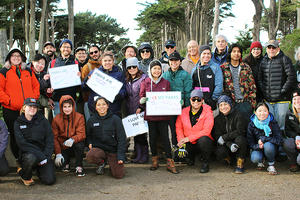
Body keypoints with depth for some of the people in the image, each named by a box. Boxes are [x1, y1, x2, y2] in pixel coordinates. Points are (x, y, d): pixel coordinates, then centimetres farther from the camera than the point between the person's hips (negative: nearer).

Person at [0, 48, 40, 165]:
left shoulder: (28, 71, 14)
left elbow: (36, 85, 16)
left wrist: (34, 98, 1)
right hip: (11, 111, -3)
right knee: (15, 135, 4)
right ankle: (18, 159, 16)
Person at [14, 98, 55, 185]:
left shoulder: (43, 120, 5)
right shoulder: (18, 123, 3)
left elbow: (50, 141, 1)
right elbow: (22, 143, -9)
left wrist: (46, 156, -14)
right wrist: (40, 156, -18)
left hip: (44, 153, 1)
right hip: (27, 153, -1)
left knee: (50, 180, -17)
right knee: (31, 158, -38)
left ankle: (40, 170, 20)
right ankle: (25, 176, -4)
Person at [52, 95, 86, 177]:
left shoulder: (79, 117, -8)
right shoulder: (56, 119, -4)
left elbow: (81, 134, -17)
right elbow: (55, 138, -5)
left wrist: (72, 139, -40)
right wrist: (58, 154, -16)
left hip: (75, 145, -1)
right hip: (63, 147, 1)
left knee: (79, 144, -35)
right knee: (59, 163, -23)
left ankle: (79, 167, -14)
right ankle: (66, 164, 17)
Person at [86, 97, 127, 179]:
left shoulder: (115, 119, -6)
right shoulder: (92, 120, 2)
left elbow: (122, 138, -6)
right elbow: (88, 135, 20)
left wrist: (121, 156, -13)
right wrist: (90, 143, -2)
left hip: (113, 150, -2)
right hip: (98, 148, 2)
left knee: (118, 175, -15)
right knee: (90, 156, -33)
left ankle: (111, 163, 21)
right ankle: (102, 162, 4)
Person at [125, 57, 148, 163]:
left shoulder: (143, 78, -6)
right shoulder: (127, 80, 14)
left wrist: (141, 107, -18)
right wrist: (127, 109, 13)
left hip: (141, 111, -6)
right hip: (131, 111, 6)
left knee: (142, 132, -3)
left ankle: (145, 155, 7)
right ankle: (138, 154, 16)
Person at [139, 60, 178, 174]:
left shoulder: (166, 83, 8)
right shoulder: (145, 83, 5)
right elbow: (141, 98, 6)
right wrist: (142, 101, -16)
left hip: (163, 115, 0)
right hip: (150, 114, 0)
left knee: (165, 137, -2)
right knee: (152, 137, 7)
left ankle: (170, 162, 3)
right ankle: (154, 161, 21)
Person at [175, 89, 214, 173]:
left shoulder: (207, 112, -8)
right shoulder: (184, 112, 3)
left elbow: (206, 131, -17)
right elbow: (178, 127, 10)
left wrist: (189, 138, -21)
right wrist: (181, 140, -9)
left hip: (203, 142, -4)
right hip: (189, 144, 4)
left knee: (203, 139, -36)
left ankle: (205, 163, -9)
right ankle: (191, 158, 18)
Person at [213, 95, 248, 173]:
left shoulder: (238, 115, -8)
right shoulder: (217, 119, 3)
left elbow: (239, 131, -18)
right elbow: (217, 136, -6)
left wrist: (224, 137, -20)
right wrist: (230, 144, -25)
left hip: (239, 146, -2)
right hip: (226, 145, 2)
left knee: (239, 139, -36)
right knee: (219, 152, -29)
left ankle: (240, 164, -17)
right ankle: (228, 159, 10)